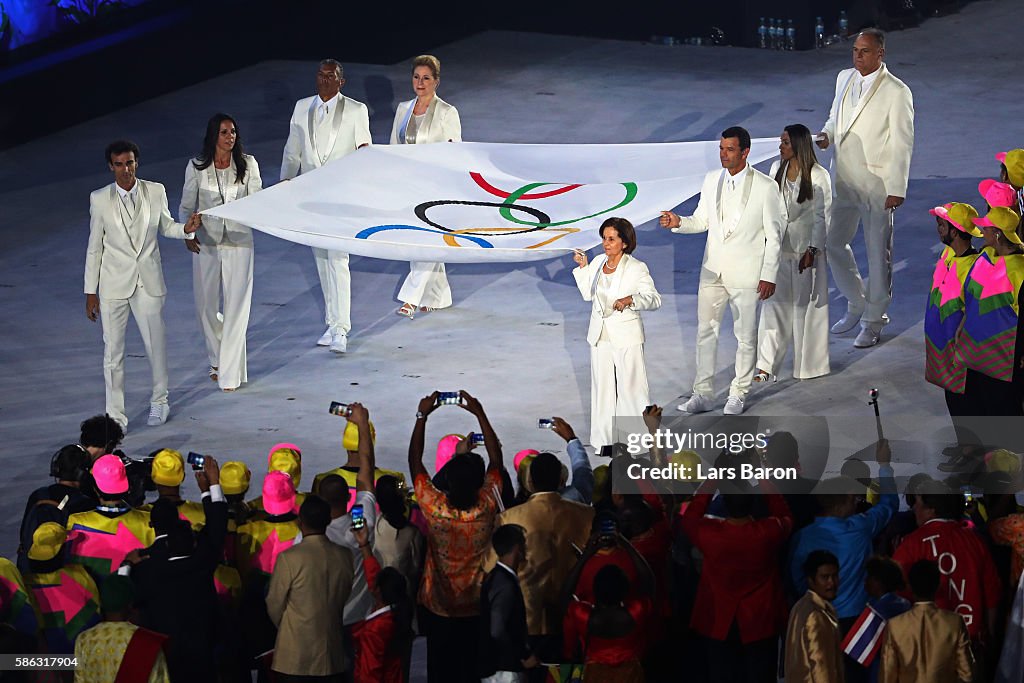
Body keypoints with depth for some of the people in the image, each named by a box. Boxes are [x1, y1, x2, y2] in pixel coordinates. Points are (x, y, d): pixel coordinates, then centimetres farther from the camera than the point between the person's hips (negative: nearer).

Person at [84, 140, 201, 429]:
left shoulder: (155, 192, -3)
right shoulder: (100, 199, -7)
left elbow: (165, 226, 13)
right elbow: (95, 247, -1)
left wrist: (185, 229, -10)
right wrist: (90, 291, -1)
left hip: (149, 282, 1)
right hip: (114, 284, -1)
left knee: (155, 345, 12)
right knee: (113, 351, 2)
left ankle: (159, 402, 34)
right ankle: (115, 417, 11)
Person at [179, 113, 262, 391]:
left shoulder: (247, 164, -4)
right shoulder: (196, 167, -4)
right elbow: (186, 206, 2)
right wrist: (187, 234, -13)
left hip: (238, 242, -1)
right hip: (206, 243, 1)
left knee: (236, 307, -5)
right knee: (206, 306, 9)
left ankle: (230, 373, 1)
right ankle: (217, 360, 35)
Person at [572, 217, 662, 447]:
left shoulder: (637, 268, -10)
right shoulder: (598, 263, 7)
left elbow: (654, 299, -12)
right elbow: (588, 294, 19)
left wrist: (630, 300, -28)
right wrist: (582, 267, 10)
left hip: (626, 337, -6)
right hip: (600, 335, 6)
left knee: (631, 386, -4)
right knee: (602, 386, 11)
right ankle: (605, 438, 20)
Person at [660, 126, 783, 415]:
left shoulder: (765, 187, -10)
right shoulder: (711, 180, 3)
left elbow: (774, 235, -7)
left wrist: (769, 275, -10)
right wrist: (679, 222, -9)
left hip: (746, 272, -4)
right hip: (713, 269, 4)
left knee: (745, 336, 7)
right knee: (705, 331, 7)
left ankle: (738, 395, 21)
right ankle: (703, 394, 15)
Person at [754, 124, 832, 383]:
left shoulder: (818, 176, -11)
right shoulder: (777, 169, 4)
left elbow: (822, 216, -10)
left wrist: (813, 250, -15)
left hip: (806, 248, -4)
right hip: (779, 245, 4)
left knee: (806, 304, 5)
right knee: (775, 304, 3)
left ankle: (809, 364, 19)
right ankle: (766, 365, 3)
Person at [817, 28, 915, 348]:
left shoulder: (897, 92, -12)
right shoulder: (844, 78, 6)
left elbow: (902, 144, -11)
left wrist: (896, 189, -14)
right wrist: (827, 134, -4)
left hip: (876, 184, -6)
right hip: (843, 178, 6)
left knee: (878, 253, 4)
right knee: (834, 243, 12)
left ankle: (874, 320, 17)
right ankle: (856, 305, 32)